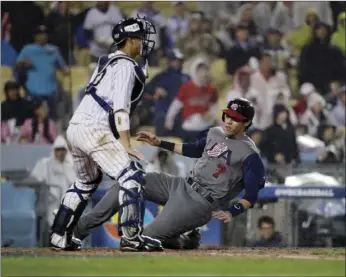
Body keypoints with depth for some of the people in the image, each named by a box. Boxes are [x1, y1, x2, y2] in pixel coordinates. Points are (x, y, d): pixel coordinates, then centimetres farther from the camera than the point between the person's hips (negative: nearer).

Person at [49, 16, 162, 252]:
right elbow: (120, 107, -16)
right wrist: (126, 145, -21)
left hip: (76, 127, 10)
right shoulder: (125, 66, -6)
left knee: (86, 183, 23)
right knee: (131, 175, -9)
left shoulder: (107, 62, 23)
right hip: (95, 130, -10)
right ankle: (131, 236, -15)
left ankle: (60, 236, 22)